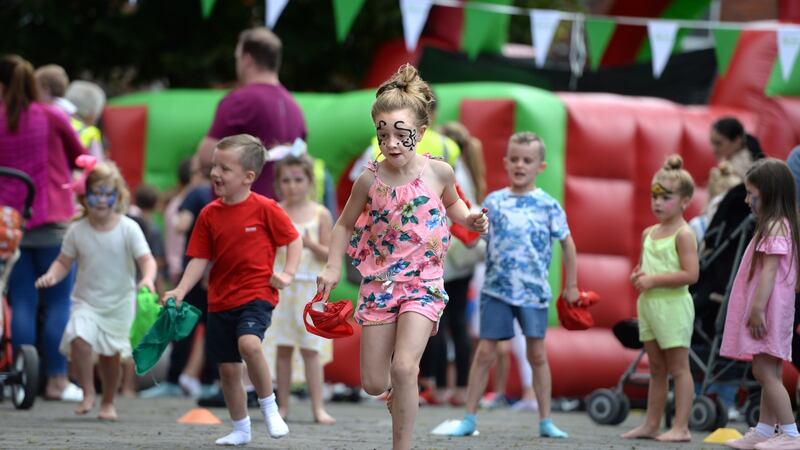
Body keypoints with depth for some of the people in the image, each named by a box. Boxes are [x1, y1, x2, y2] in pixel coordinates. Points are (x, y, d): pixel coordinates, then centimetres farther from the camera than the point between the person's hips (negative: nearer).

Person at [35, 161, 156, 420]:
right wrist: (52, 275, -16)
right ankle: (88, 393, -6)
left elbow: (146, 258, -14)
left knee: (111, 354, 5)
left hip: (120, 303, -1)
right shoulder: (77, 231, -3)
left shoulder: (128, 228, -9)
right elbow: (64, 261, 5)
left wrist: (148, 278, -35)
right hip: (86, 301, 1)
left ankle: (108, 402, 29)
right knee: (78, 339, -24)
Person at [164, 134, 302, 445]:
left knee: (249, 343, -31)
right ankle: (241, 429, 25)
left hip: (256, 294, -5)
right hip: (220, 300, 5)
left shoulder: (264, 209, -7)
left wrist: (288, 273, -9)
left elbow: (294, 239, 3)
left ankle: (269, 407, -11)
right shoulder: (209, 214, 3)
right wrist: (180, 290, -8)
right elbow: (200, 259, 4)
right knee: (227, 368, 8)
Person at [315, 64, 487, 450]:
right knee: (373, 384, 4)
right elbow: (345, 225, 8)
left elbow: (451, 203, 15)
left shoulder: (439, 172, -8)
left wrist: (470, 221, -5)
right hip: (379, 283, 2)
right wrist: (332, 268, -4)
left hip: (424, 283, -2)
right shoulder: (370, 180, -8)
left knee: (404, 368, -20)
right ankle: (402, 391, 41)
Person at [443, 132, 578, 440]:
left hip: (534, 290, -1)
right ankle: (469, 419, 6)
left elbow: (567, 244, 7)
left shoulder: (548, 205, -2)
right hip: (497, 288, 1)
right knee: (485, 352, 1)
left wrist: (571, 286, 9)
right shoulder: (494, 202, 4)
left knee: (537, 353, 4)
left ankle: (546, 421, 11)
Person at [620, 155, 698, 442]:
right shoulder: (649, 233, 13)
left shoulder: (683, 235, -11)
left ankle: (681, 427, -4)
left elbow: (690, 274, -19)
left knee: (678, 367, -4)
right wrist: (637, 276, 3)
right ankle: (651, 424, 18)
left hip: (672, 306, -8)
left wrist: (653, 280, -19)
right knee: (656, 369, 14)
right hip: (648, 304, 8)